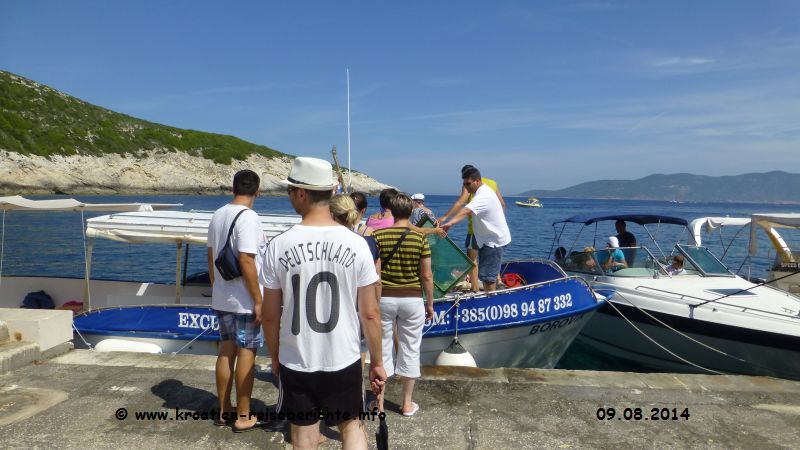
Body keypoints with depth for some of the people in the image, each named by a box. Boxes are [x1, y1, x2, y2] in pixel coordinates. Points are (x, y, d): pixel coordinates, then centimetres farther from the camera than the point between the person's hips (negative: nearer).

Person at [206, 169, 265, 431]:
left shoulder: (218, 215, 8)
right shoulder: (248, 217, -17)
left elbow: (211, 257, 14)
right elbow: (246, 263, -22)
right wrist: (258, 301, -17)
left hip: (221, 299, 8)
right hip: (244, 301, -8)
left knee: (226, 351, 15)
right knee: (246, 353, 3)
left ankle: (223, 411, 26)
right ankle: (243, 417, 12)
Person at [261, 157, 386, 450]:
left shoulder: (279, 245, -11)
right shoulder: (356, 244, -11)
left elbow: (270, 315, -3)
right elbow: (370, 312, -7)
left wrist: (275, 357, 13)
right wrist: (377, 361, 6)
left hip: (296, 362, 0)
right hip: (344, 360, 0)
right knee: (351, 425, 21)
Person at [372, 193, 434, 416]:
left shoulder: (378, 236, -8)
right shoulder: (420, 238, -8)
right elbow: (427, 275, -6)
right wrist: (430, 303, 7)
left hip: (384, 298, 0)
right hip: (412, 300, 0)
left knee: (382, 348, 12)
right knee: (410, 350, 12)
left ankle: (379, 402, 22)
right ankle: (407, 403, 21)